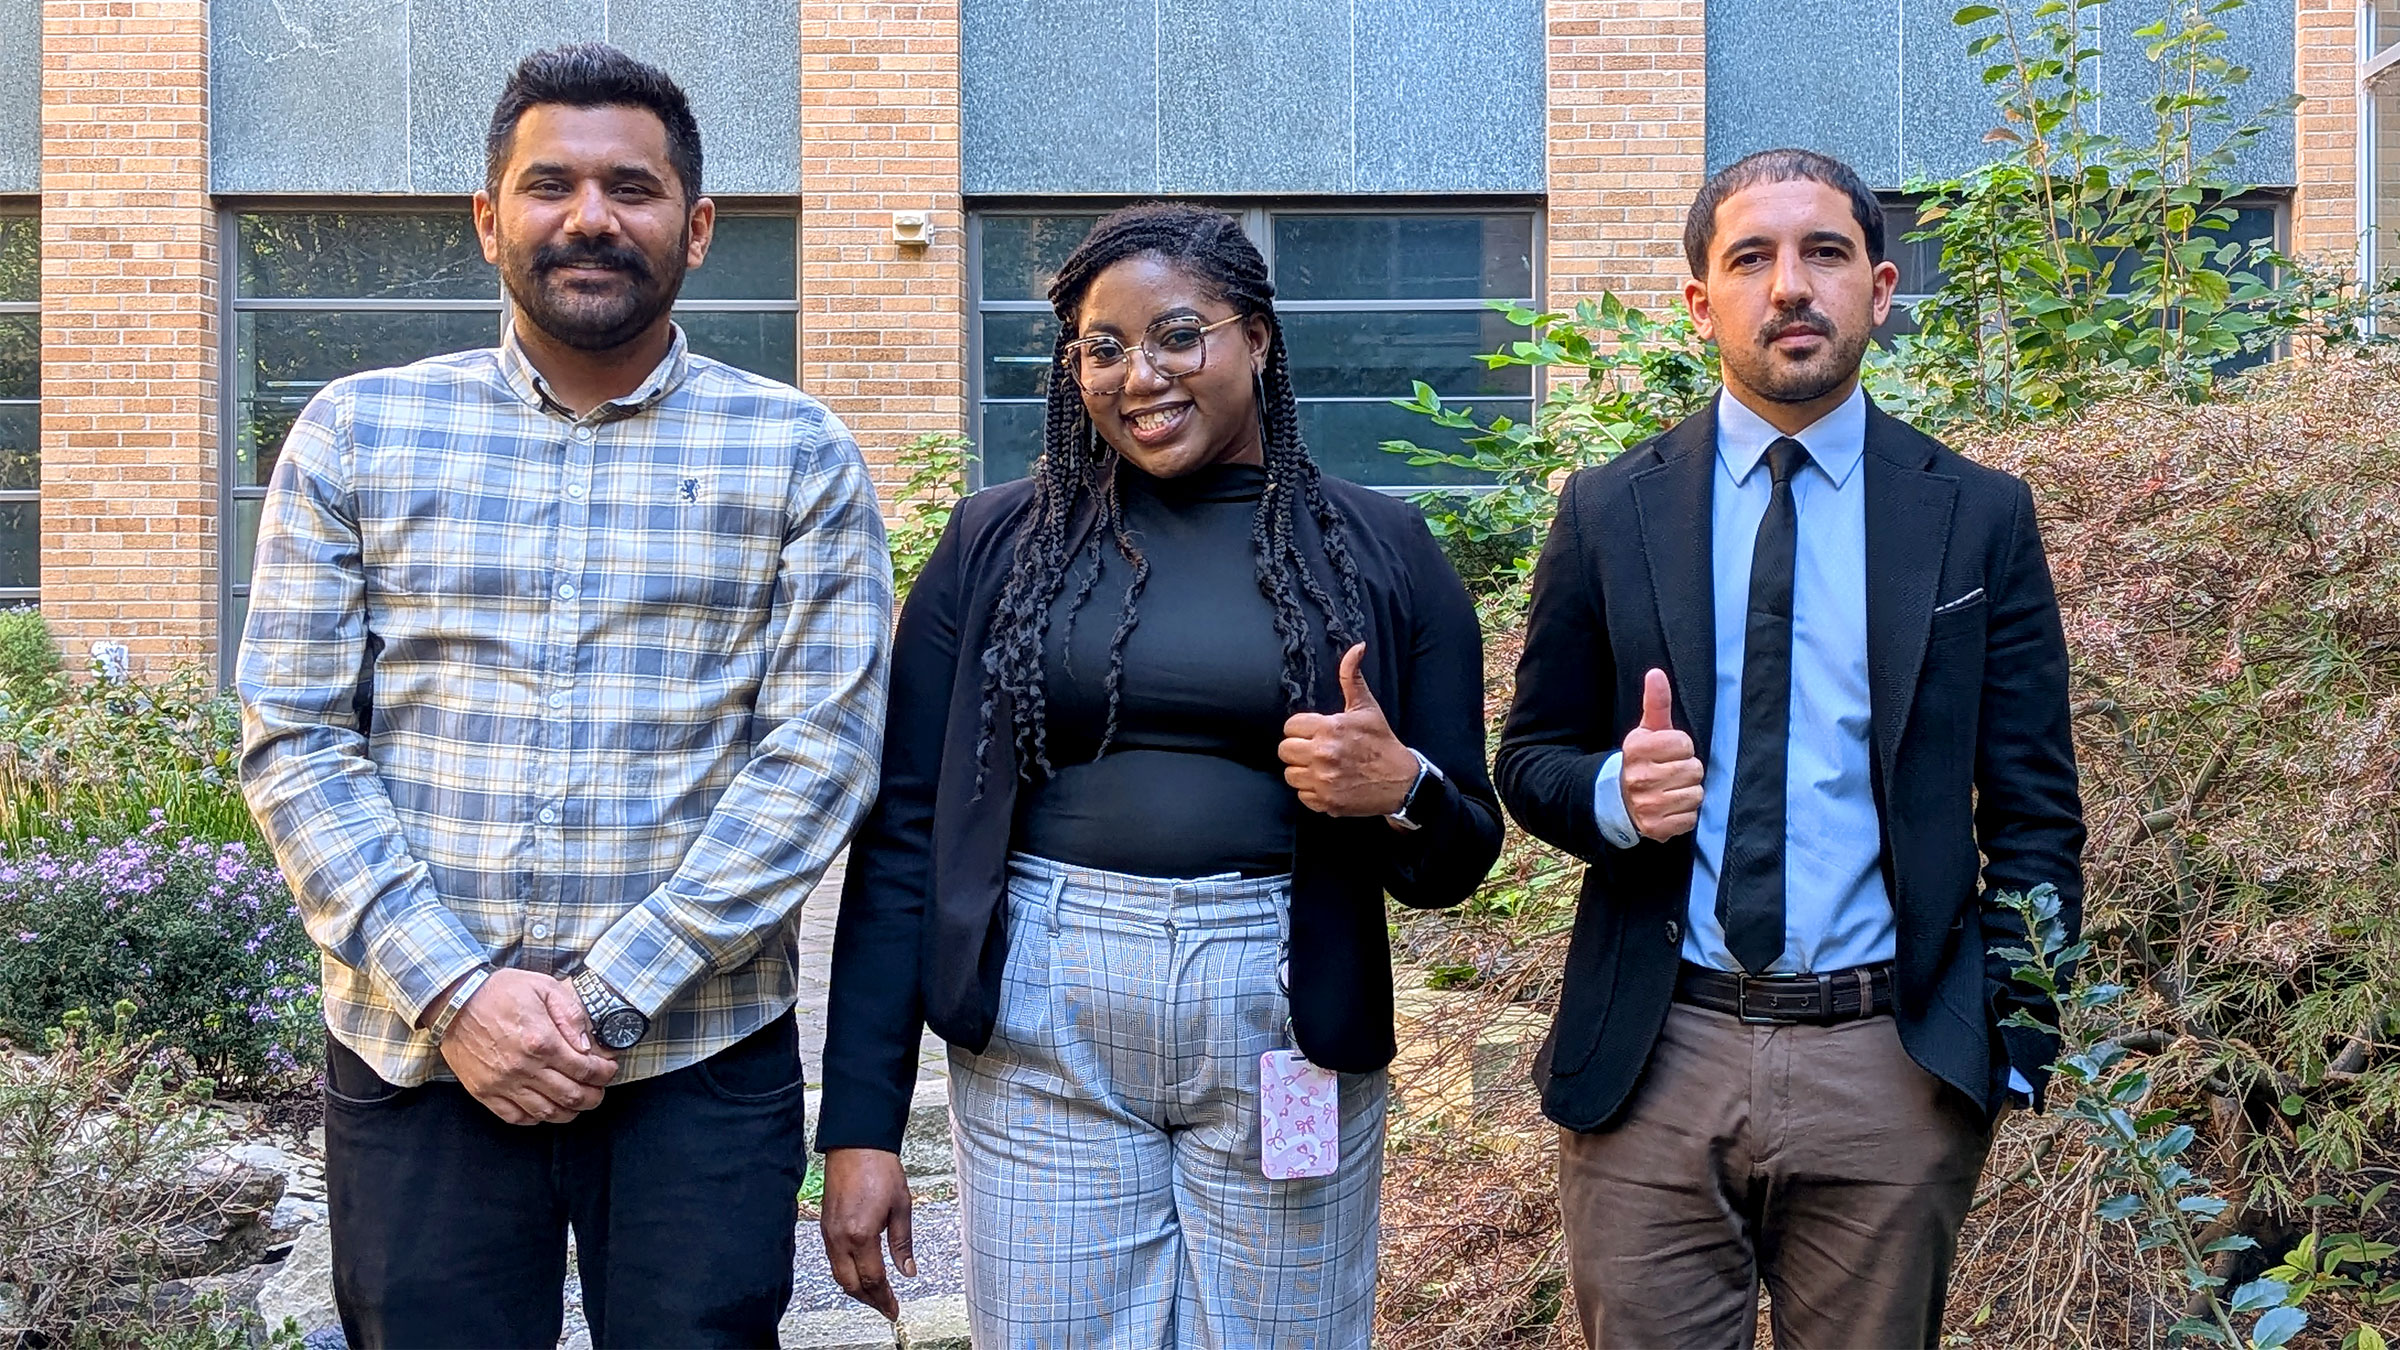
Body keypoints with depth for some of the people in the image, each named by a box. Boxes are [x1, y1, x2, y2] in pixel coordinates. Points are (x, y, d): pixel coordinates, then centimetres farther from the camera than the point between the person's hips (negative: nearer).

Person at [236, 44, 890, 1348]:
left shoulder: (798, 455, 0)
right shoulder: (357, 432, 4)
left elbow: (819, 753, -5)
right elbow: (292, 743, 1)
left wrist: (611, 997, -12)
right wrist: (451, 991, -10)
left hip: (702, 1061, -1)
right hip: (413, 1053, 1)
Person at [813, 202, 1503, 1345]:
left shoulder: (1379, 554, 4)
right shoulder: (995, 546, 4)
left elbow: (1459, 859, 8)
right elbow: (904, 834, 2)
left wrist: (1401, 791, -15)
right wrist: (860, 1124, -2)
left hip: (1283, 1026, 1)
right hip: (1041, 1035, 0)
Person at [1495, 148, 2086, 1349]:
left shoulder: (1979, 517, 3)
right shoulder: (1608, 513, 4)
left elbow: (2033, 814, 4)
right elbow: (1530, 762, 9)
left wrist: (2013, 1048, -3)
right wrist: (1615, 794, -13)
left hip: (1892, 1066, 0)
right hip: (1649, 1063, 0)